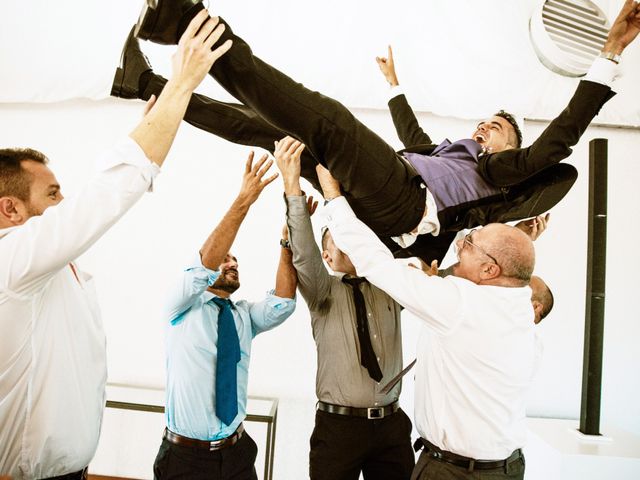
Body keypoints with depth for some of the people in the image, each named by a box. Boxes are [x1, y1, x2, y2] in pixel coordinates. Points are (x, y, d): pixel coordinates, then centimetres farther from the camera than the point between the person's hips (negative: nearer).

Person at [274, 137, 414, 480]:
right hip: (338, 426, -3)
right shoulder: (324, 292, -3)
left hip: (392, 424, 3)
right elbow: (303, 255, -19)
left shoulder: (389, 288, 8)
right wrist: (292, 187, -30)